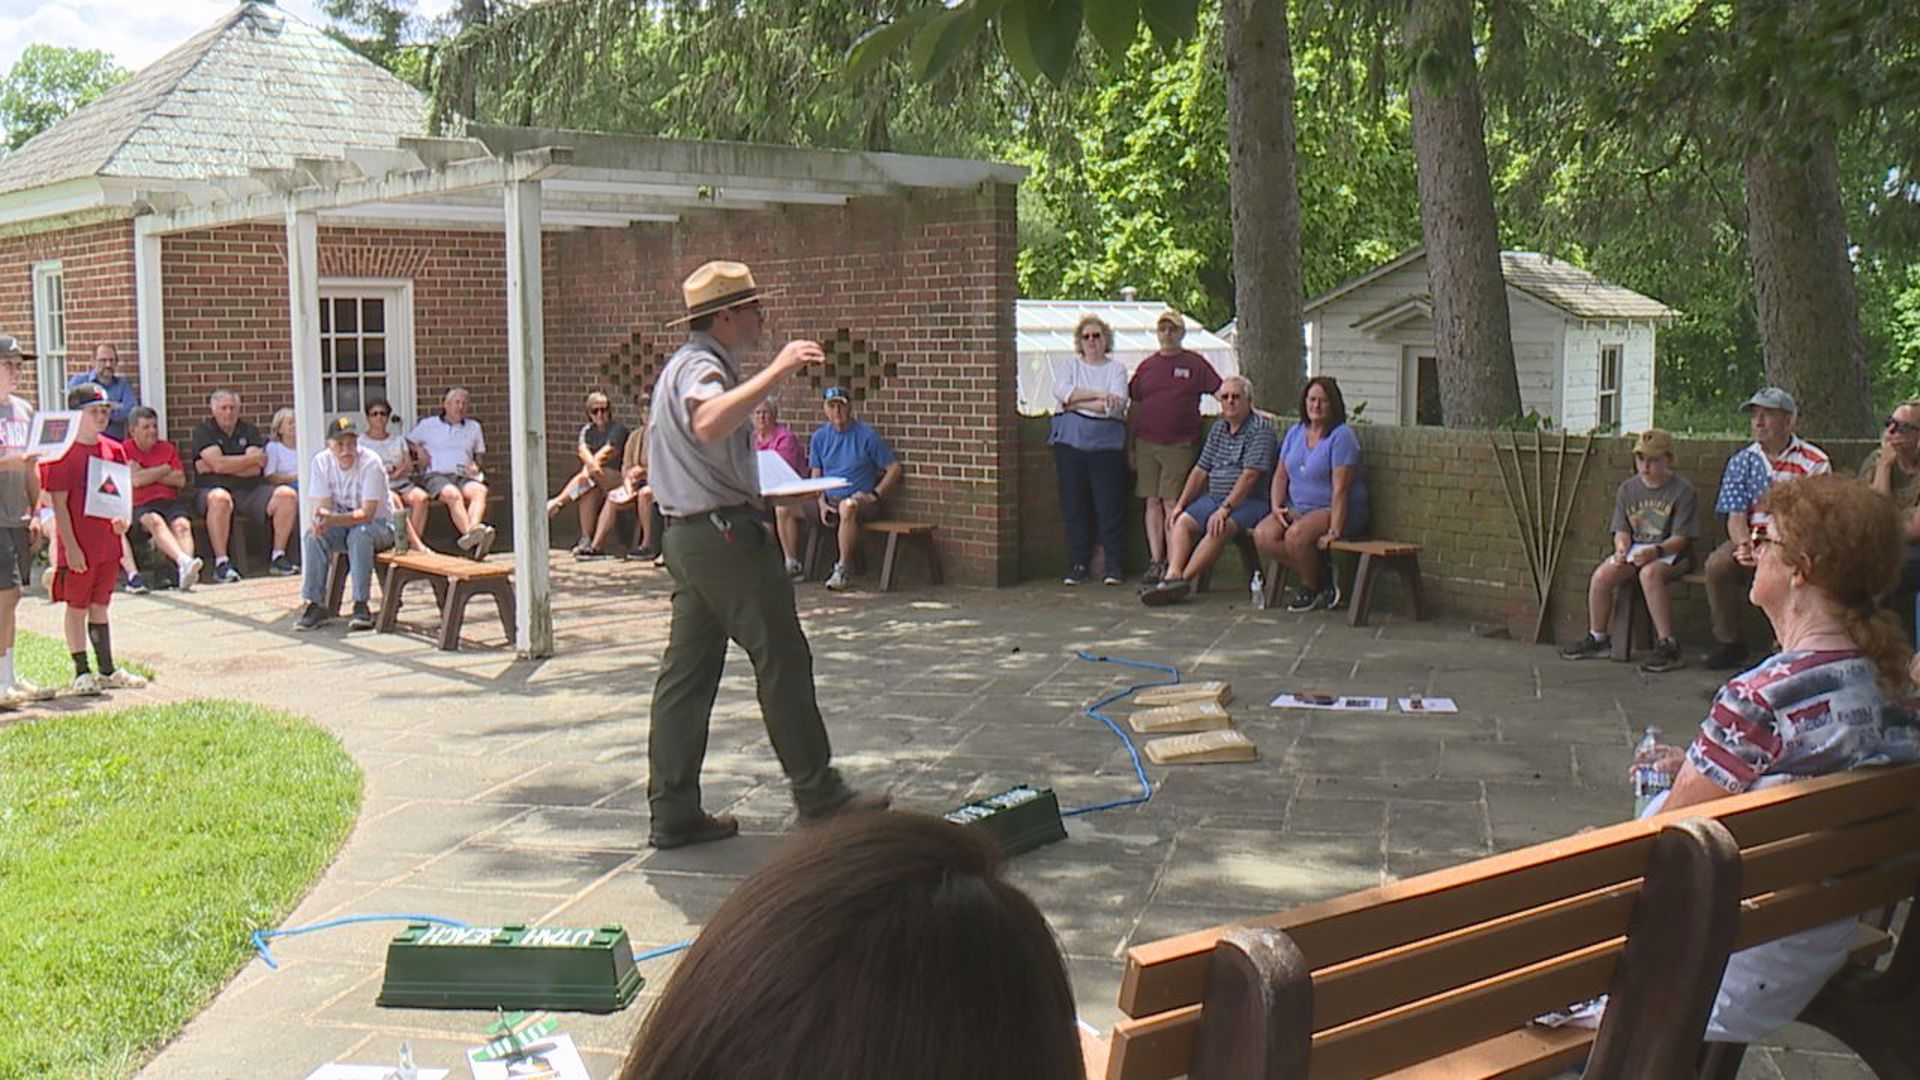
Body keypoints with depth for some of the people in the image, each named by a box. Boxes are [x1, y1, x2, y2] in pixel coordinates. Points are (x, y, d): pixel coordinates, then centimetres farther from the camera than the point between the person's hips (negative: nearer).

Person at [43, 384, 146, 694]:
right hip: (79, 546, -6)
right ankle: (81, 672, 12)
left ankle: (108, 670, 20)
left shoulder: (113, 450, 8)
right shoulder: (63, 452, -11)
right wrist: (70, 546, -16)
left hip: (108, 542, 6)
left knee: (100, 606, 15)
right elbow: (59, 504, -12)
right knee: (77, 607, 4)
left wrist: (123, 519, -3)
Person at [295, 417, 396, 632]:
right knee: (313, 535, -24)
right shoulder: (321, 462, -8)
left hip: (378, 524, -4)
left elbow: (367, 513, -27)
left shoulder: (371, 463, -22)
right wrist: (320, 518, -36)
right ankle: (316, 605, -19)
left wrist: (332, 519, -43)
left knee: (359, 534, -36)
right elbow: (322, 506, -10)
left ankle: (361, 605, -31)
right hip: (342, 523, 4)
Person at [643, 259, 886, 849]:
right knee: (782, 661, -2)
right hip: (726, 533, -11)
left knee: (687, 669, 7)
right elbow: (709, 425, -38)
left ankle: (672, 811, 8)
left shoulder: (683, 365, 20)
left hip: (687, 534, 11)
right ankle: (818, 795, 5)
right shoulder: (702, 366, -14)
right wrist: (777, 371, -38)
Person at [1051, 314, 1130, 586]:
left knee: (1110, 506, -5)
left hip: (1106, 444, -2)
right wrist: (1099, 394, -9)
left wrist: (1077, 403, -8)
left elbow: (1116, 405, -7)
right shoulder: (1069, 367, 15)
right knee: (1073, 506, 0)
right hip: (1070, 442, 2)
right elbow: (1062, 391, -5)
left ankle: (1114, 566, 1)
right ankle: (1077, 565, 7)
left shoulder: (1116, 370, 9)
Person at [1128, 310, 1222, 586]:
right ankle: (1156, 561, 5)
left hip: (1179, 445, -3)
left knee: (1173, 504, -6)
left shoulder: (1195, 363, 6)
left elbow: (1221, 392, 4)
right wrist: (1130, 448, 14)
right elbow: (1134, 406, 16)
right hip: (1146, 443, 3)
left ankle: (1173, 564, -4)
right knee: (1153, 502, 2)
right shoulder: (1146, 366, 13)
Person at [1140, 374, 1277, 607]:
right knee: (1181, 522, -15)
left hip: (1250, 501, -7)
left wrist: (1225, 508, -24)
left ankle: (1183, 579, -33)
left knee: (1219, 529, -32)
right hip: (1214, 498, 8)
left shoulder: (1260, 429, -8)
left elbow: (1250, 475, -18)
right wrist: (1180, 504, 8)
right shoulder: (1218, 428, 17)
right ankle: (1173, 575, -32)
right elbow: (1201, 470, 17)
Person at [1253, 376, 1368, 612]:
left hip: (1333, 511, -7)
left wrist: (1334, 531, -23)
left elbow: (1340, 489, -18)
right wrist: (1277, 506, -4)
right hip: (1298, 508, 7)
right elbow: (1281, 475, 14)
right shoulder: (1295, 433, 12)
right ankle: (1322, 573, -4)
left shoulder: (1342, 436, -11)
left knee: (1296, 535, -33)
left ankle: (1312, 588, -5)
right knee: (1263, 535, -19)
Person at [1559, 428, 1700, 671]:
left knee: (1650, 573, -39)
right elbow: (1622, 530, 9)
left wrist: (1656, 551, -29)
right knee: (1601, 575, -22)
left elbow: (1681, 538, -12)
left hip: (1671, 552, -5)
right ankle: (1597, 639, 0)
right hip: (1635, 549, 5)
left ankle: (1667, 645, -34)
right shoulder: (1628, 489, 10)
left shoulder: (1682, 490, -6)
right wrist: (1621, 549, -14)